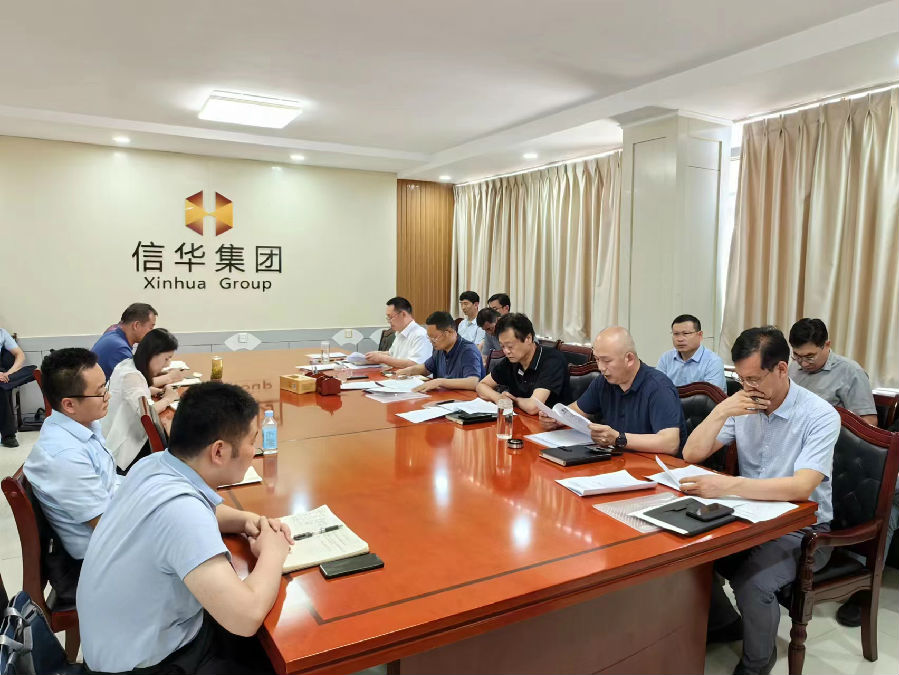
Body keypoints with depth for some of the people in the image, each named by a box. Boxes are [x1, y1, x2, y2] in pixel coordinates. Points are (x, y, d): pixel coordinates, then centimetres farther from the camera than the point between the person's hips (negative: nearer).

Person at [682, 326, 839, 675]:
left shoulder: (820, 416, -18)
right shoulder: (742, 404, -2)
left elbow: (801, 488, -32)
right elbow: (691, 454, -5)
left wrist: (728, 485, -43)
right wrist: (721, 411, -20)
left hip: (800, 529, -5)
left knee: (752, 583, -29)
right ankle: (723, 622, 16)